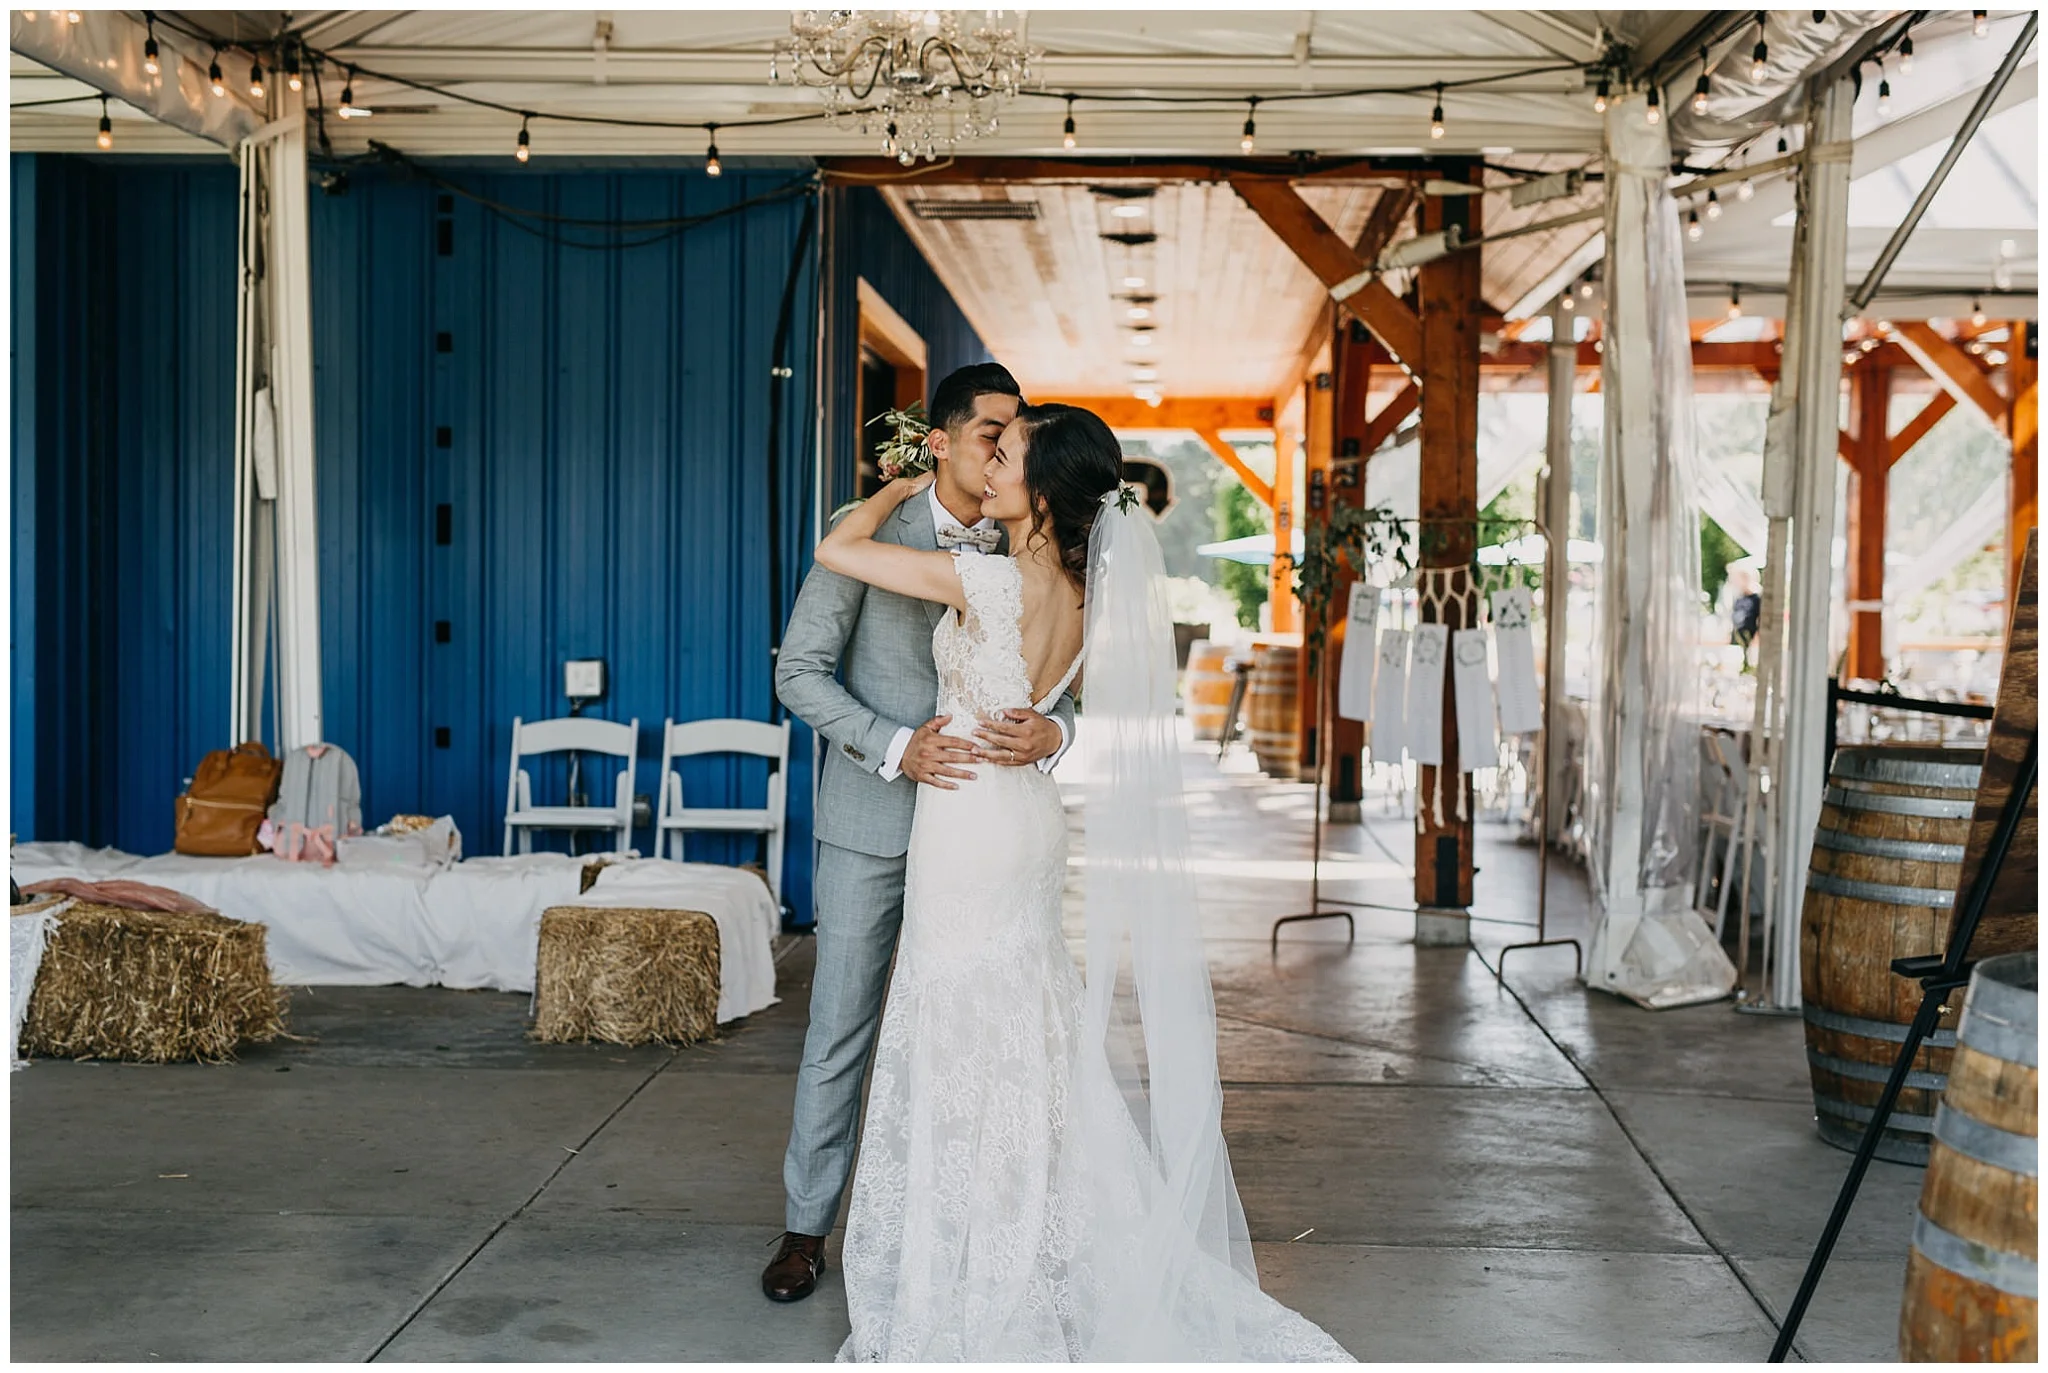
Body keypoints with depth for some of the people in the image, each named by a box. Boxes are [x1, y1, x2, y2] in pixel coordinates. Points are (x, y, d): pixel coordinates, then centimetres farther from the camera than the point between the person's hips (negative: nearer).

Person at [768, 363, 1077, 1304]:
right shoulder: (871, 537, -6)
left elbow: (1061, 677, 5)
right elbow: (799, 671, -7)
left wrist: (1051, 730, -20)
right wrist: (895, 748, -21)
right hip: (872, 822, -3)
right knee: (840, 1031, 4)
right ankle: (807, 1226, 18)